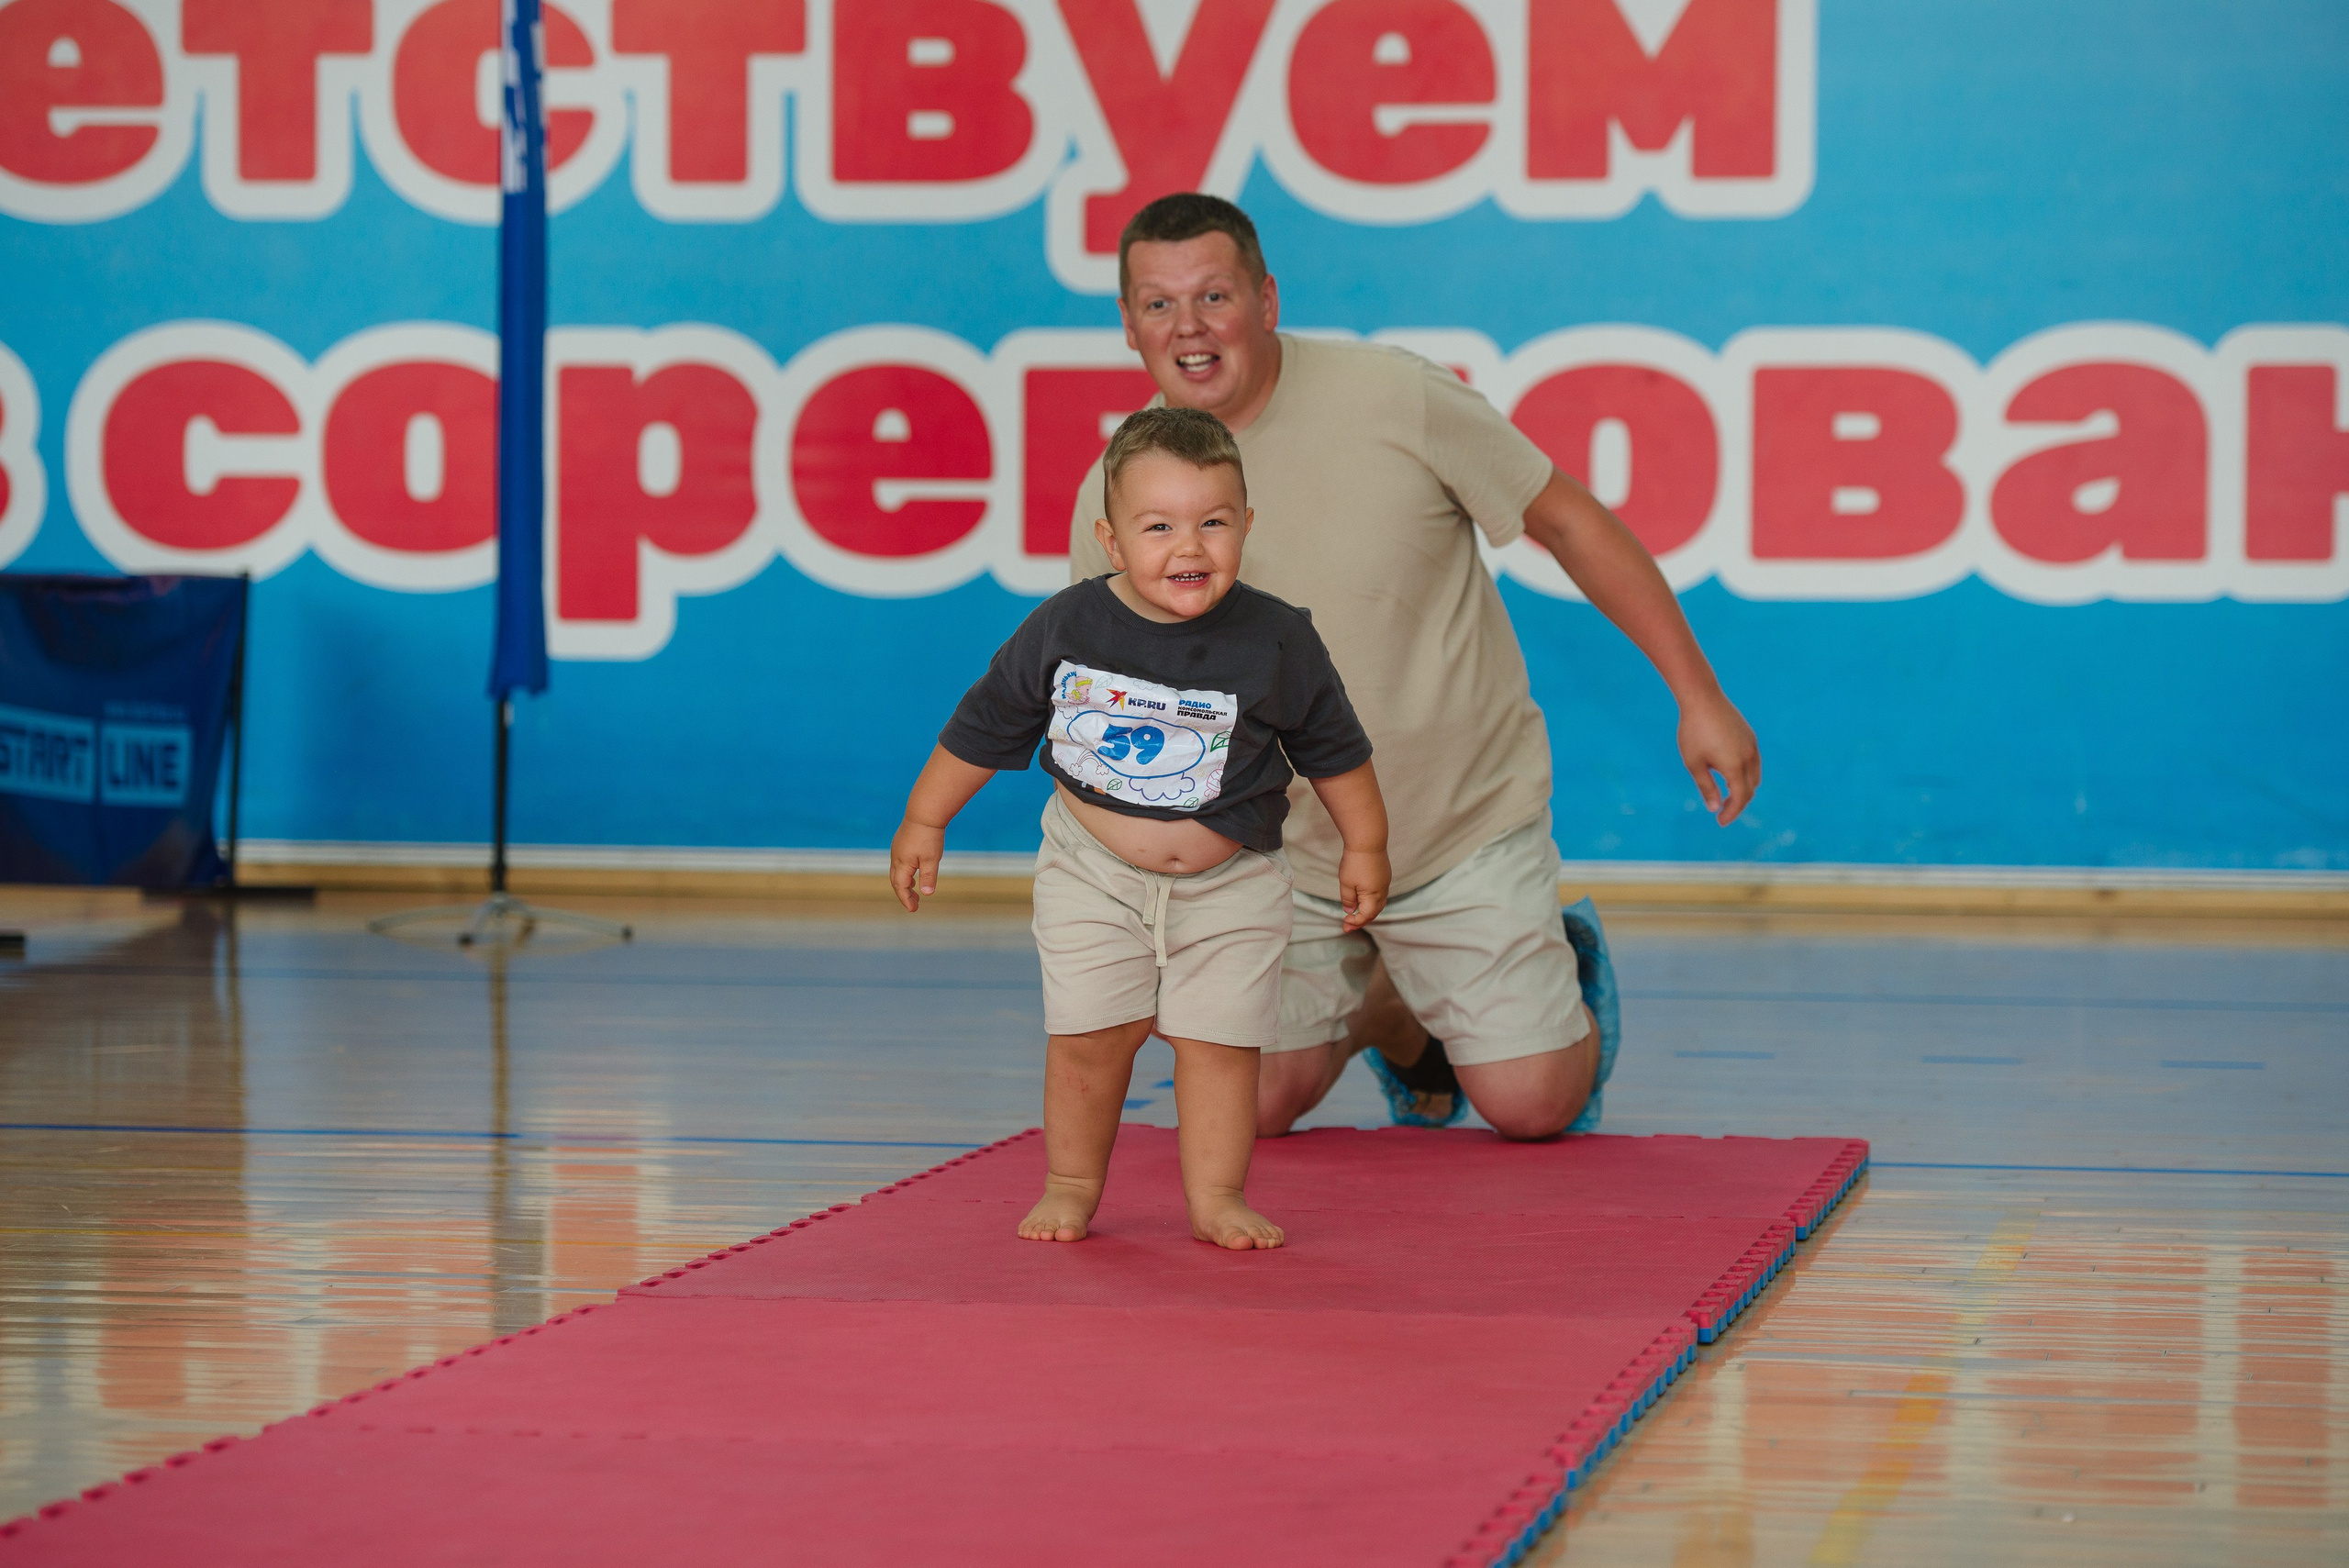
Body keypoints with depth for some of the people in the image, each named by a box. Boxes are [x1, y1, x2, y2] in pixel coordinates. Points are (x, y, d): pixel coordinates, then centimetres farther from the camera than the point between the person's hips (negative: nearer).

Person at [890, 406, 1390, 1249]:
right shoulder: (1064, 629, -11)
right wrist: (923, 824, 7)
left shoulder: (1278, 643, -12)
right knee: (1088, 1037, 0)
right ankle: (1071, 1186, 17)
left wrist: (1364, 847, 9)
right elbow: (984, 728, 2)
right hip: (1093, 872, 0)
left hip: (1229, 885, 0)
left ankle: (1216, 1195, 9)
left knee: (1218, 1041, -3)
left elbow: (1334, 749, 3)